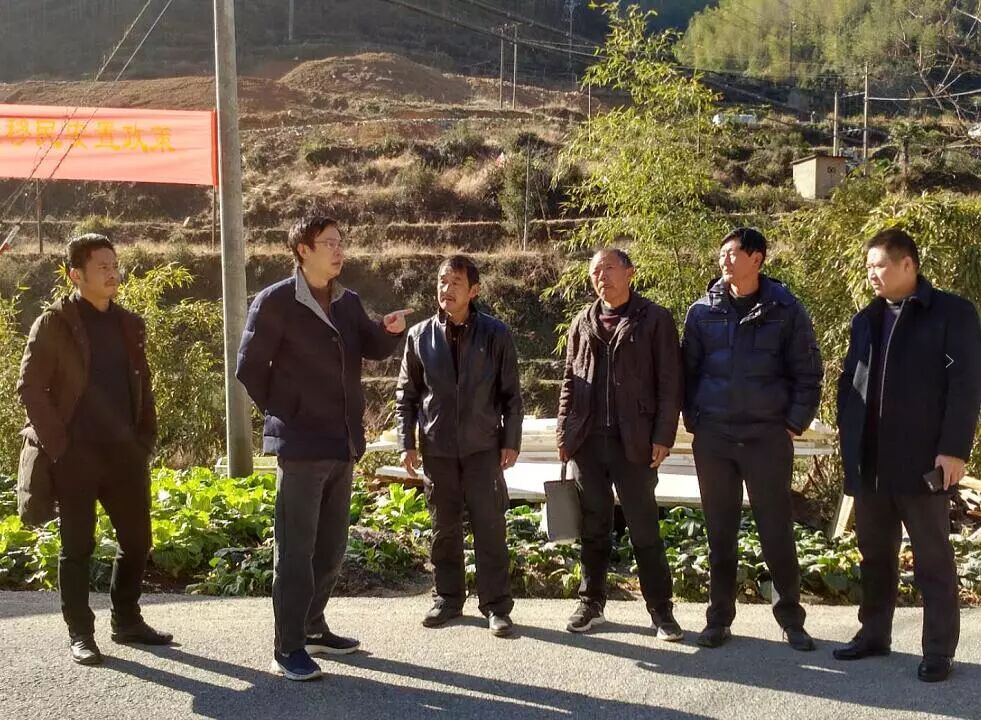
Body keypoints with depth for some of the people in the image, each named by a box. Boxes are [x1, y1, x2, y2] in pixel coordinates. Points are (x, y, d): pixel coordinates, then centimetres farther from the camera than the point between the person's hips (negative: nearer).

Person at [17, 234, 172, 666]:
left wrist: (145, 439, 9)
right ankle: (80, 634, 12)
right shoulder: (54, 323, -4)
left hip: (124, 452, 5)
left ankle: (126, 621, 25)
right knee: (77, 546, 2)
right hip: (76, 455, -5)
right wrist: (58, 446, -11)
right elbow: (30, 388, -7)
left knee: (137, 540, 9)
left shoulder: (129, 325, 12)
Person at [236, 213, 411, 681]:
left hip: (342, 444, 7)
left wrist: (392, 330, -7)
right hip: (301, 444, -7)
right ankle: (288, 649, 4)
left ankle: (312, 628, 30)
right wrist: (283, 414, -4)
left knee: (331, 547, 15)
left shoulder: (348, 302, 9)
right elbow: (249, 369, -7)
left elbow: (374, 350, 14)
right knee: (296, 548, -3)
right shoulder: (275, 301, -10)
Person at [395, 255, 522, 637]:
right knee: (444, 529, 9)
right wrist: (407, 443, 2)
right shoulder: (420, 336, 3)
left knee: (490, 527, -2)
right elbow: (406, 394, 8)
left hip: (483, 447, -2)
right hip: (437, 448, 2)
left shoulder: (495, 334, -1)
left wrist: (511, 440, -2)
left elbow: (510, 393, 2)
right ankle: (448, 599, 22)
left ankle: (496, 606, 6)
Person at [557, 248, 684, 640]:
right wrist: (564, 432, 8)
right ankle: (591, 602, 21)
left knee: (644, 528, 2)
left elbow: (669, 383, -3)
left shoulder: (654, 319, 0)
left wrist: (663, 435, -9)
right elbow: (570, 380, 15)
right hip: (587, 440, 4)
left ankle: (660, 608, 12)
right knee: (593, 526, 11)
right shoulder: (584, 322, 13)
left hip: (634, 441, -4)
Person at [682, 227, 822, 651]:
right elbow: (689, 371, 9)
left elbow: (807, 373, 0)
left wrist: (795, 423, -5)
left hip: (767, 437, -2)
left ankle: (790, 618, 17)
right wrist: (694, 421, 2)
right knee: (719, 532, 9)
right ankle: (719, 617, 18)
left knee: (777, 530, 3)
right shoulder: (703, 311, 4)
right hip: (712, 437, 2)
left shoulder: (785, 310, -2)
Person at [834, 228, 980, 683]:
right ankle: (874, 634, 26)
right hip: (869, 462, 6)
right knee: (875, 554, 14)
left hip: (923, 460, -5)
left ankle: (939, 650, 12)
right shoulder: (866, 319, 15)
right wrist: (848, 440, 7)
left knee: (933, 558, 3)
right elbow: (848, 381, 17)